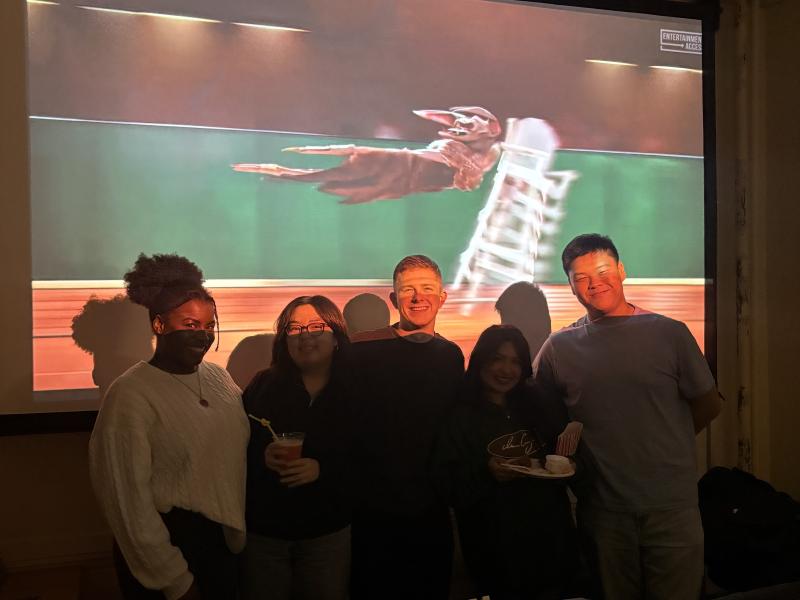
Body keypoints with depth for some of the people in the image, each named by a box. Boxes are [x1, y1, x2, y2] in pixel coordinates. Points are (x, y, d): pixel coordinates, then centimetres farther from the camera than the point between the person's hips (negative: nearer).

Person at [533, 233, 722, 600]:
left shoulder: (669, 333, -3)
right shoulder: (558, 347, 0)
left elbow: (708, 405, 6)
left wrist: (661, 442, 9)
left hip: (671, 504, -1)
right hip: (602, 510, 1)